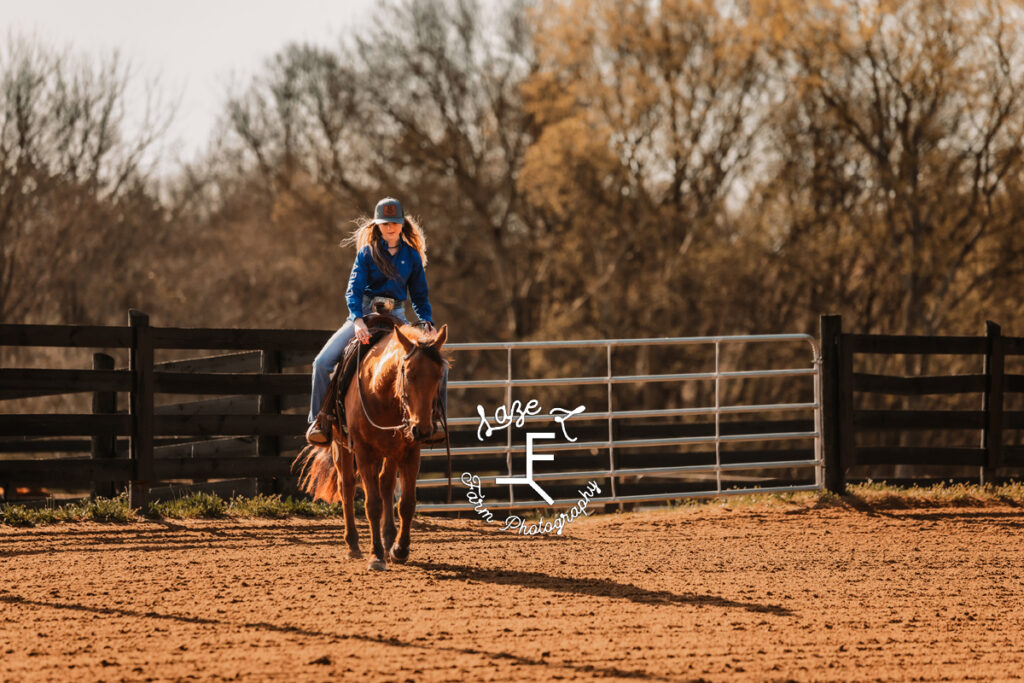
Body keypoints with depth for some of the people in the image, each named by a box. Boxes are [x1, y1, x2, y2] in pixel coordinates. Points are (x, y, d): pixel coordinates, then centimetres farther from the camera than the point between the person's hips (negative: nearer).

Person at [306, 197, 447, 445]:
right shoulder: (367, 253, -1)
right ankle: (319, 420, -6)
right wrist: (358, 320, -28)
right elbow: (354, 290, -10)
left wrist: (428, 322, -3)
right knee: (322, 362, -21)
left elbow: (420, 295, 15)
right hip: (364, 314, -2)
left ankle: (431, 418, 0)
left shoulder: (412, 256, 7)